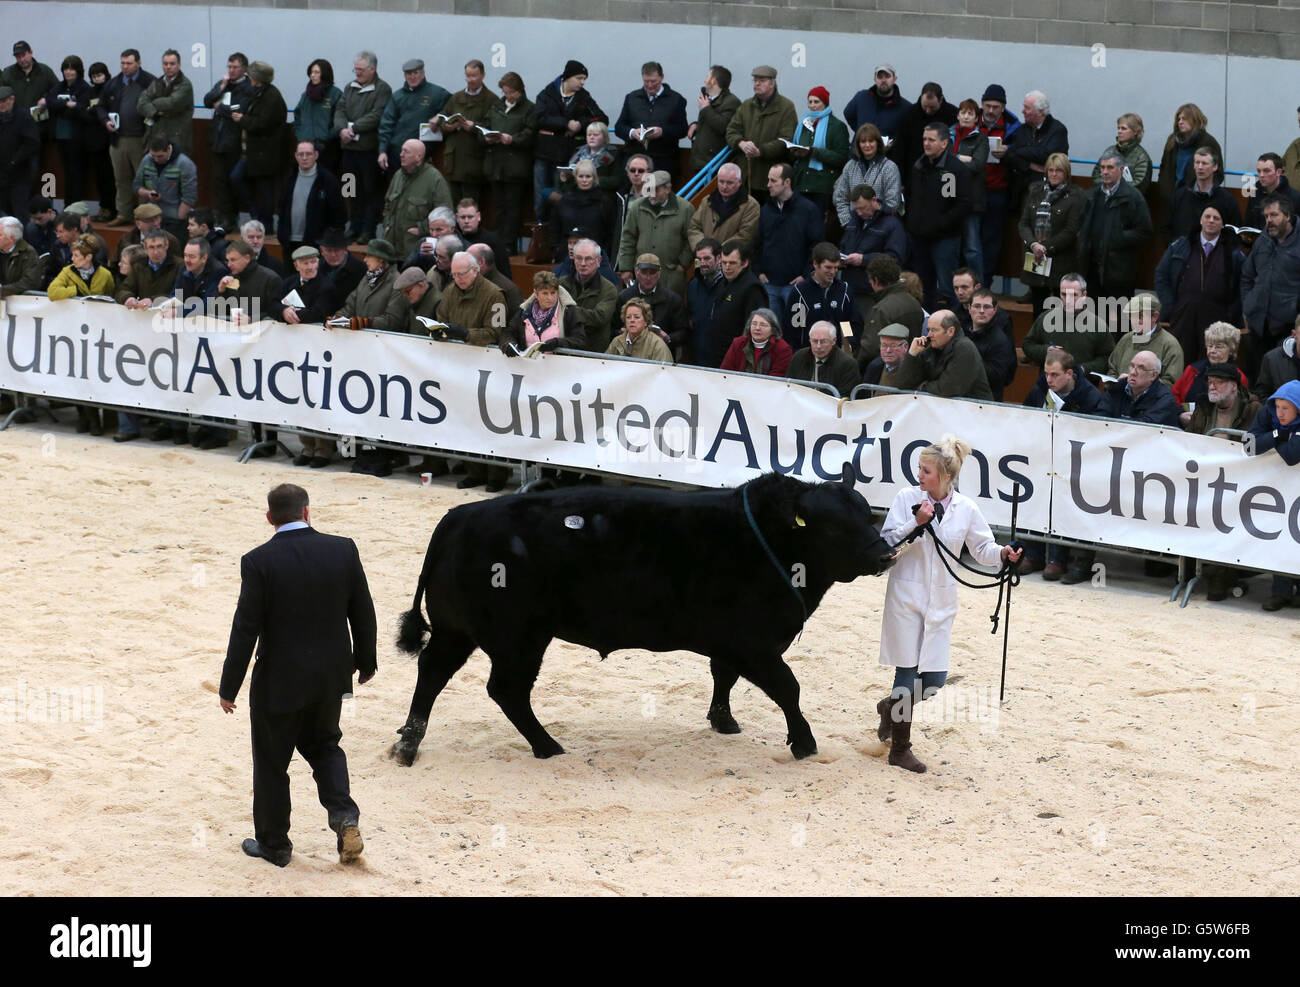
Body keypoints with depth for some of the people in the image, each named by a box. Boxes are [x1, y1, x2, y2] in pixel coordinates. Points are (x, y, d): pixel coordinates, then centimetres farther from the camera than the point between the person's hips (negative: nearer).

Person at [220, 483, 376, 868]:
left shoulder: (259, 562, -17)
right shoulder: (343, 551, -7)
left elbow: (245, 629, -15)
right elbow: (364, 615, 1)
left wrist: (229, 687, -6)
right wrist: (365, 663, 17)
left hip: (279, 682, -4)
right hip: (331, 677, 4)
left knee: (271, 763, 13)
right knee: (323, 744, 25)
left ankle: (273, 843, 24)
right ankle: (344, 815, 5)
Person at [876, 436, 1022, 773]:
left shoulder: (965, 508, -1)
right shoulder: (907, 498, -6)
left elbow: (981, 548, 6)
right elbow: (886, 542, -9)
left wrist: (1002, 554, -14)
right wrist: (916, 523, -22)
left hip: (941, 601, 3)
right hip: (906, 595, -3)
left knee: (934, 680, 2)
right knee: (908, 672, -1)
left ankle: (891, 706, 34)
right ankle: (899, 749, 12)